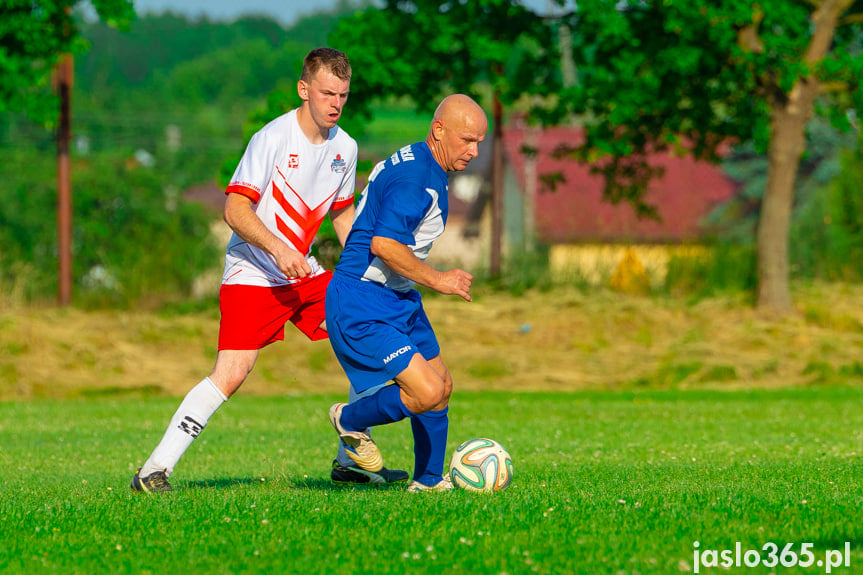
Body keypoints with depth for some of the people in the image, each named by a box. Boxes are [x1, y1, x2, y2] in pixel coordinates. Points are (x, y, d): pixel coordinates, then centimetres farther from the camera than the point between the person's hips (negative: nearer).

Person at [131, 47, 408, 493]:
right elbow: (235, 209, -21)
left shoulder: (344, 147, 5)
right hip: (252, 273, -7)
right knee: (231, 374, -20)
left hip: (304, 271, 7)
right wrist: (278, 248, -33)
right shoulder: (273, 139, -17)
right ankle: (155, 470, -14)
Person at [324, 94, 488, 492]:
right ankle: (350, 421, 8)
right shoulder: (415, 178, -21)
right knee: (426, 393, -18)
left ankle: (429, 481, 32)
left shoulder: (416, 163, 14)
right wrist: (438, 280, -19)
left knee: (441, 386, 17)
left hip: (397, 299, 11)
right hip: (362, 305, -11)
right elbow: (383, 244, -29)